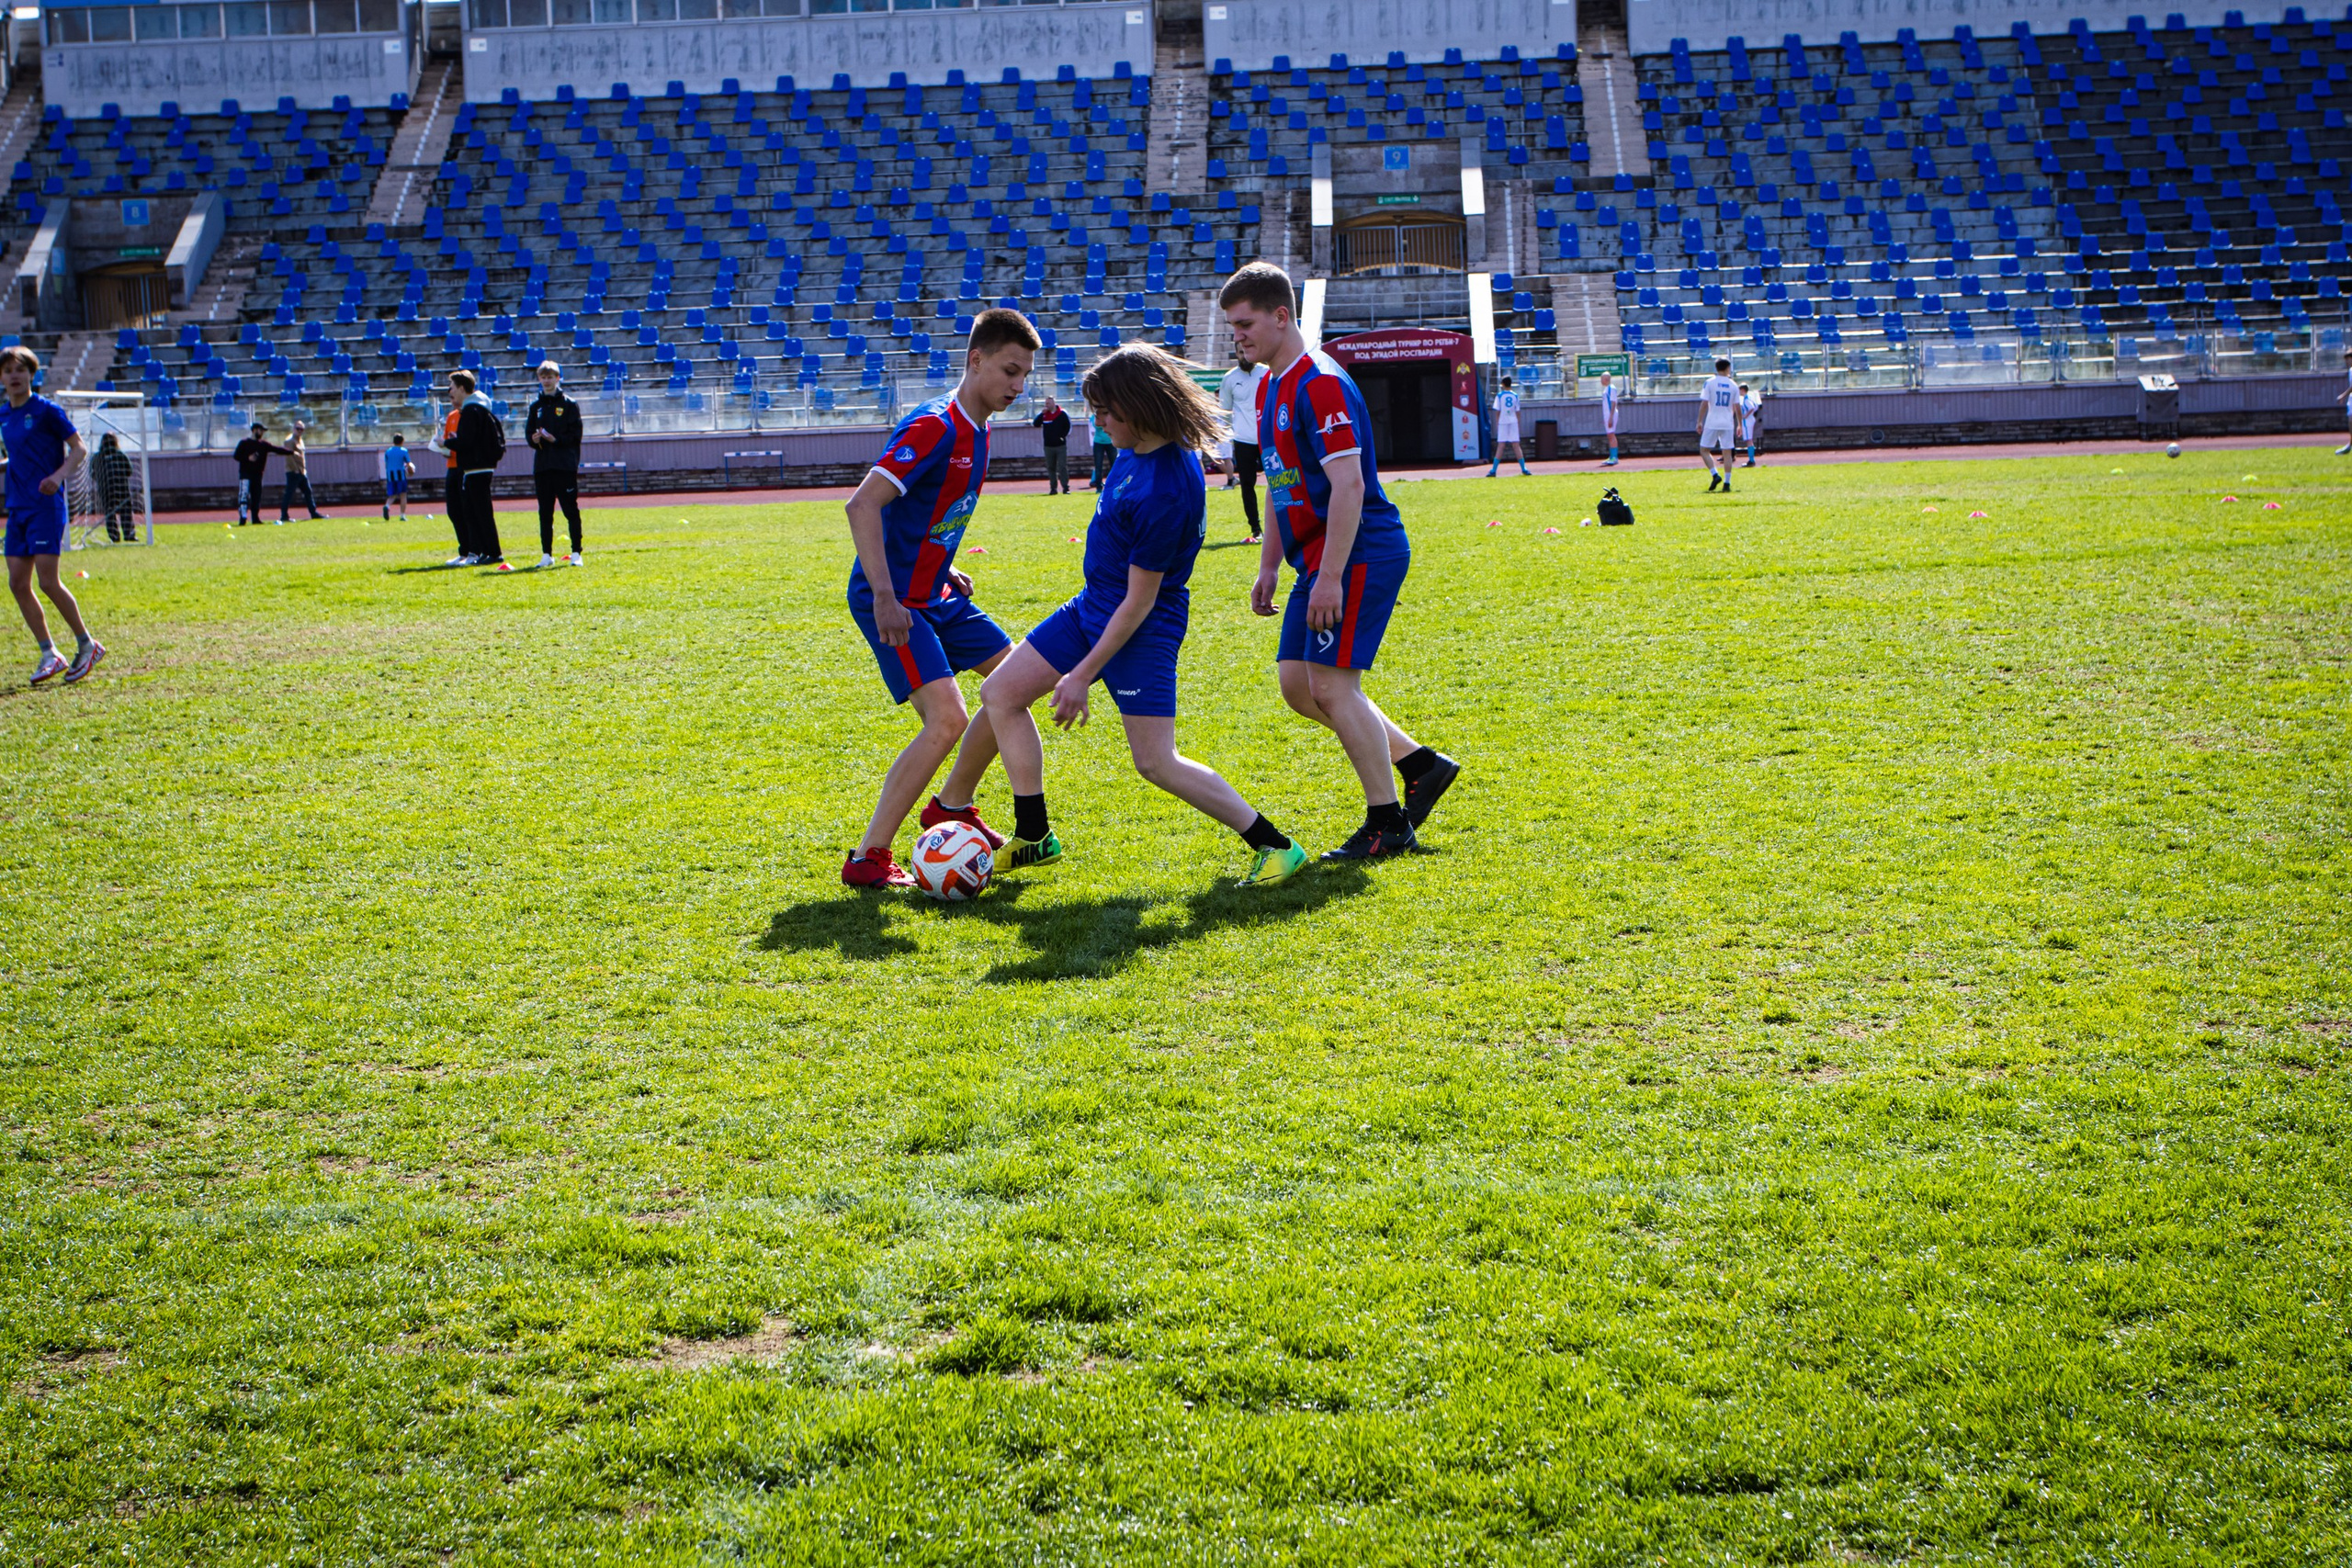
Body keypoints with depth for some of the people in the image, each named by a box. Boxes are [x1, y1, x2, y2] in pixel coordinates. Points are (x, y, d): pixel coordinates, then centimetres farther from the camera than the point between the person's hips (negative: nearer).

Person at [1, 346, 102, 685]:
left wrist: (59, 475, -22)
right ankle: (49, 655, 7)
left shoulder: (47, 410, -6)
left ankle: (87, 644, 3)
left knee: (47, 581, -13)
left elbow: (78, 448, -7)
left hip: (46, 506, -7)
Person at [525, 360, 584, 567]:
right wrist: (534, 439, -7)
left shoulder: (569, 404, 2)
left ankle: (576, 553, 0)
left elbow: (575, 434, -2)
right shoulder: (536, 405, 14)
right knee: (545, 513, 6)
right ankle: (546, 554, 10)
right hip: (542, 465, 4)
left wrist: (556, 440, -16)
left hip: (565, 466, -4)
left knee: (571, 511, -2)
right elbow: (528, 432, 14)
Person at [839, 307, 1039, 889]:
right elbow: (863, 504, -29)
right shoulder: (935, 427, -21)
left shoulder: (976, 429, 9)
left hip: (934, 595, 10)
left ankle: (952, 806, 29)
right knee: (947, 717, -20)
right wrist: (885, 596, -34)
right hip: (893, 602, -10)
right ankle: (867, 859, -13)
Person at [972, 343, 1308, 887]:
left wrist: (1082, 675, -19)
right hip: (1094, 604, 10)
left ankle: (1276, 847, 1)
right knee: (1000, 692, 9)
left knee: (1156, 762, -11)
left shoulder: (1164, 493, -30)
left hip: (1142, 628, -10)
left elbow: (1140, 602, -24)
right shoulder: (1139, 449, -2)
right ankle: (1035, 838, 16)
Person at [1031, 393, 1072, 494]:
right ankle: (1053, 488, 11)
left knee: (1062, 467, -5)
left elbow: (1068, 426, 2)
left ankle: (1065, 487, -3)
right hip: (1048, 446, 3)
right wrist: (1041, 413, -13)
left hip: (1061, 445, -3)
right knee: (1050, 468, 6)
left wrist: (1063, 436, -8)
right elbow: (1035, 424, -4)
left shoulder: (1062, 413, -3)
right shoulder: (1044, 413, 5)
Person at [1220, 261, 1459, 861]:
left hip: (1361, 553, -10)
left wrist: (1330, 578, -25)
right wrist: (1269, 567, 21)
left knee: (1331, 684, -12)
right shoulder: (1270, 386, 14)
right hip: (1320, 559, 10)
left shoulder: (1320, 384, -17)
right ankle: (1420, 764, 18)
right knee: (1297, 682, 8)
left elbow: (1348, 484, -23)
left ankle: (1388, 825, -3)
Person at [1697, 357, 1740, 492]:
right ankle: (1727, 482, 1)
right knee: (1727, 452, 5)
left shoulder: (1710, 383, -2)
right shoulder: (1733, 385, 4)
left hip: (1712, 423, -2)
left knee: (1704, 450, 7)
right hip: (1728, 424, 2)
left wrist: (1699, 422, 0)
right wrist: (1739, 425, 15)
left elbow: (1704, 404, -6)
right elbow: (1737, 408, 6)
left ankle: (1715, 475, -11)